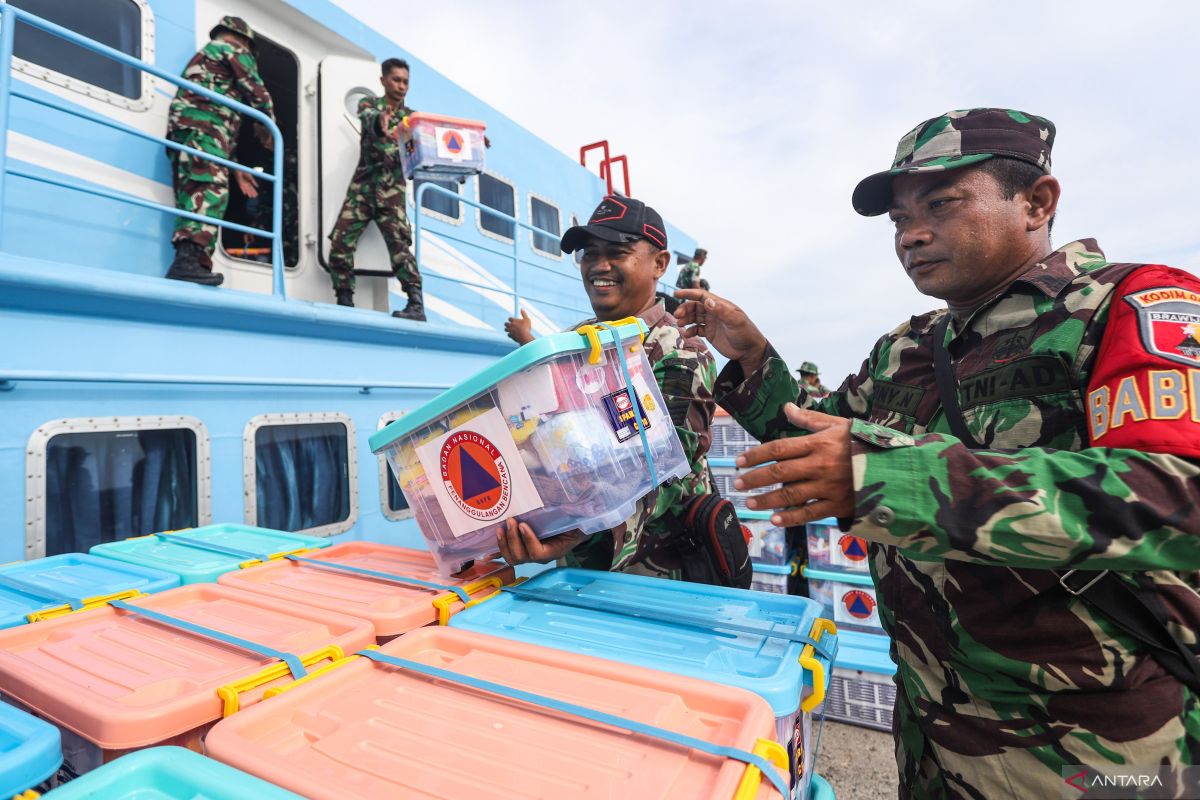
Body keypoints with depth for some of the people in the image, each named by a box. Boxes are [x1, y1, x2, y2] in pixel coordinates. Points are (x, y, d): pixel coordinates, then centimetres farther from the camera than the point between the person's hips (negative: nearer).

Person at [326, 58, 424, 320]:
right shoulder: (369, 104, 10)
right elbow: (369, 120, -14)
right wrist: (381, 122, -41)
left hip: (392, 191, -1)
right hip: (362, 186, 1)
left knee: (399, 243, -17)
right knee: (340, 243, -6)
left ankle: (416, 305, -24)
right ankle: (345, 303, 2)